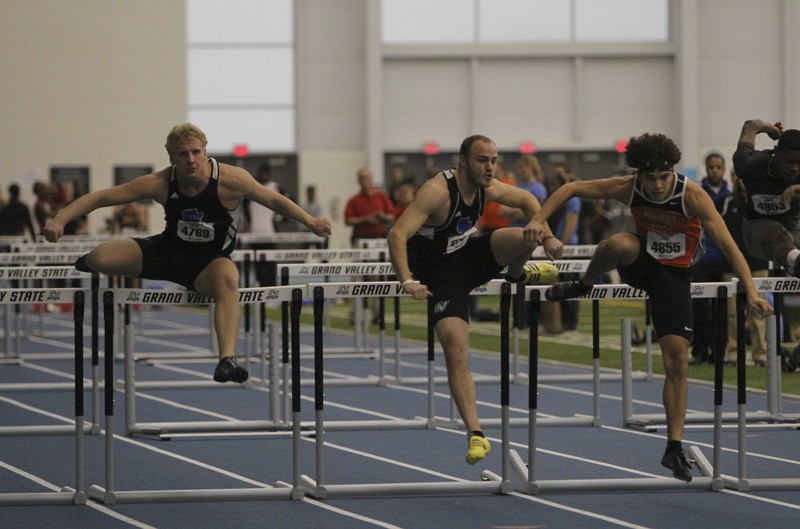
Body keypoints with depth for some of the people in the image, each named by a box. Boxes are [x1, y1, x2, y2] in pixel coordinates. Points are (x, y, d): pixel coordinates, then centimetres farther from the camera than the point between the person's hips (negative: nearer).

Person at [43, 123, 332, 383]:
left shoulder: (230, 180, -20)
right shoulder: (161, 183, -16)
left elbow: (275, 200, -5)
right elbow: (100, 197, -13)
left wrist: (310, 221, -10)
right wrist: (60, 220, -23)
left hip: (208, 261, -2)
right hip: (167, 251, 2)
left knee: (227, 277, -40)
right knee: (99, 257, -19)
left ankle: (227, 359, -49)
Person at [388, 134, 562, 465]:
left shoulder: (488, 189, -7)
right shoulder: (438, 191, -29)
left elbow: (525, 199, 14)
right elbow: (397, 234, -39)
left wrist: (547, 237, 3)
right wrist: (407, 281, -50)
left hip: (470, 256, 6)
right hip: (440, 274, -6)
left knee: (526, 237, -16)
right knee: (455, 349, -21)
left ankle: (516, 274, 21)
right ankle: (475, 434, -19)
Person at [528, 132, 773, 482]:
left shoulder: (692, 196, -25)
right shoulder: (628, 189, -17)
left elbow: (726, 244, -27)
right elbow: (572, 189, -8)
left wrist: (750, 291, -36)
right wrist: (539, 219, -22)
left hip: (674, 273, -1)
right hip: (640, 265, 1)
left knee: (677, 361, -8)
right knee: (619, 244, -36)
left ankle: (674, 448, 1)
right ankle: (583, 286, -5)